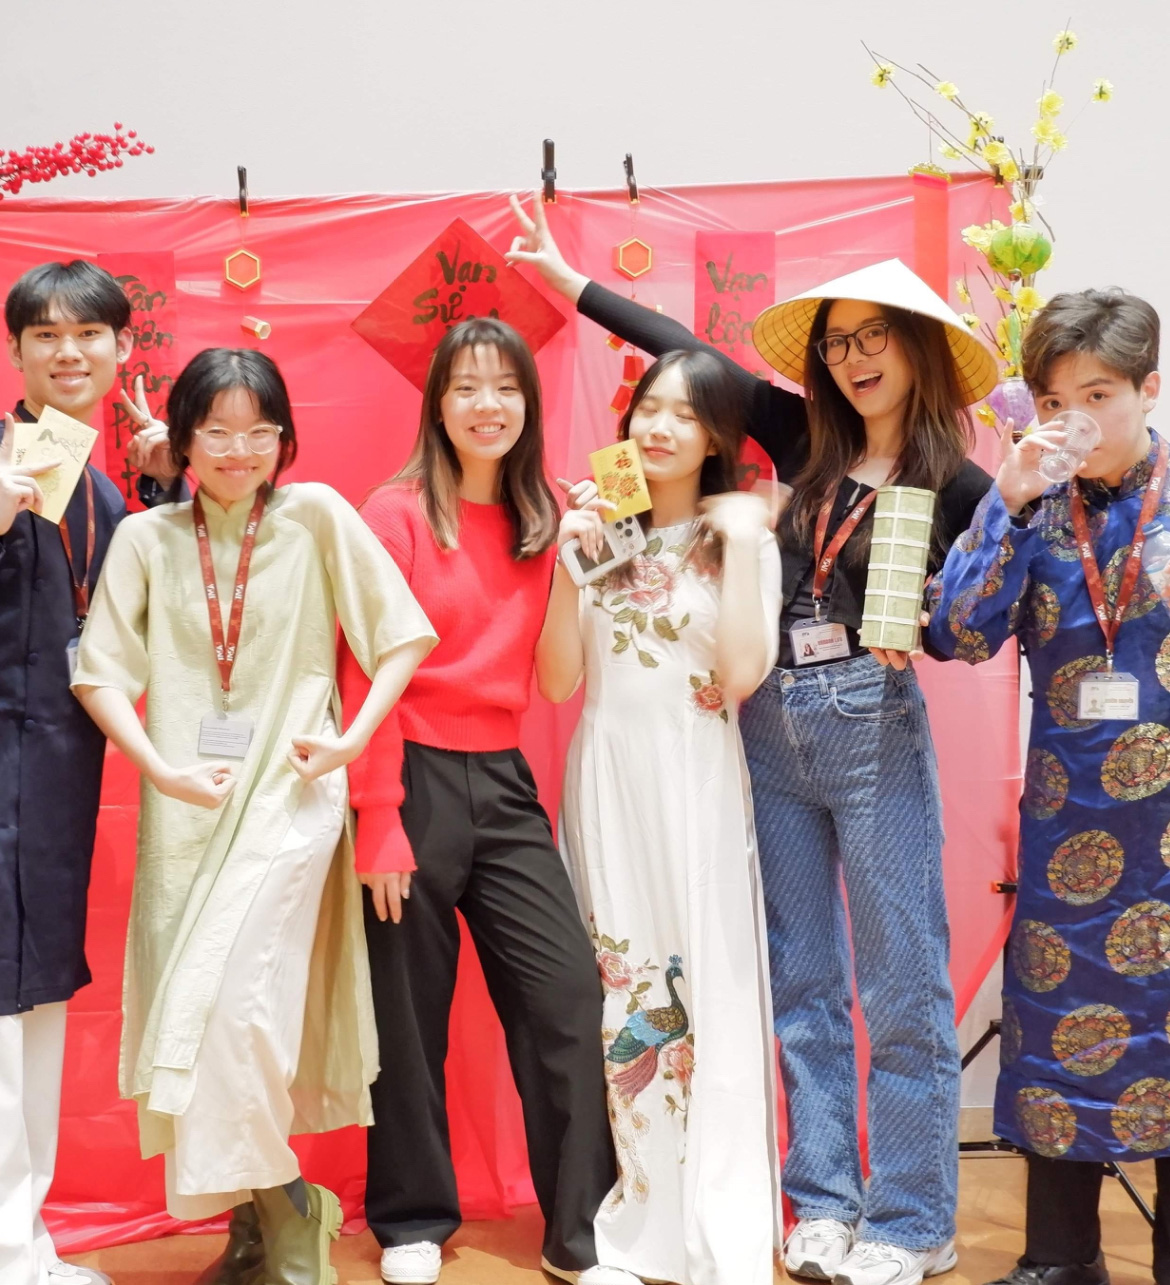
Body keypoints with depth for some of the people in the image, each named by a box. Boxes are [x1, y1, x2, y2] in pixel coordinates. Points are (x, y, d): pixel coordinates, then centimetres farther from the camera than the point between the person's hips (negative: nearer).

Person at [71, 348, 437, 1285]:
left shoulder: (316, 516, 0)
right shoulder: (146, 538, 6)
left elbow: (403, 635, 1)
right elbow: (102, 673, 4)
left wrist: (352, 740, -8)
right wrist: (162, 769, -9)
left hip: (290, 801, -3)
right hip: (184, 808, 3)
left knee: (237, 1008, -13)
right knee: (185, 1015, 5)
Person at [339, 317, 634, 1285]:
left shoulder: (540, 524, 9)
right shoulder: (398, 513, -6)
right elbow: (368, 671, -9)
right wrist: (379, 822, -13)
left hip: (504, 780, 5)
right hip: (416, 779, -4)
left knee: (570, 991, -1)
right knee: (411, 1013, 7)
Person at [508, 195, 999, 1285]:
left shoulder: (960, 488, -3)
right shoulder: (807, 445, 8)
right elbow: (691, 355, 10)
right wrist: (565, 275, 14)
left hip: (872, 728, -4)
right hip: (772, 728, 4)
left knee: (901, 982, 1)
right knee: (801, 979, 9)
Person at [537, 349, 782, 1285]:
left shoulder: (742, 537, 2)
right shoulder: (601, 535, 7)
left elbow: (742, 673, -13)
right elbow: (558, 682, 0)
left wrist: (743, 544, -12)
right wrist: (568, 567, -9)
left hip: (696, 787, -2)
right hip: (604, 782, 2)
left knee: (705, 991, -2)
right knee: (613, 995, 6)